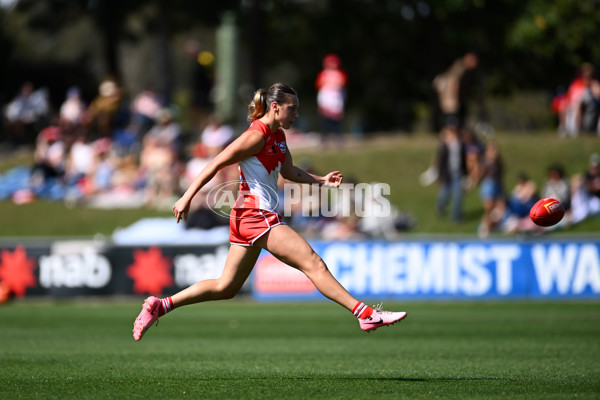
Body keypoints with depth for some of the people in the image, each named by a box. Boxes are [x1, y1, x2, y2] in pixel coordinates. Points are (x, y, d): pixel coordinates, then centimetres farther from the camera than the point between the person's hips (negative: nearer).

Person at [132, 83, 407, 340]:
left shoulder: (278, 136, 14)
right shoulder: (257, 135, -14)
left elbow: (289, 171, 28)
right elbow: (216, 164, -14)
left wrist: (321, 180, 13)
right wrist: (187, 198, -15)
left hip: (246, 220, 10)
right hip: (256, 216, -10)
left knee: (226, 287, 13)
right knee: (314, 264, -11)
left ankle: (160, 305, 16)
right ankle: (365, 314, -11)